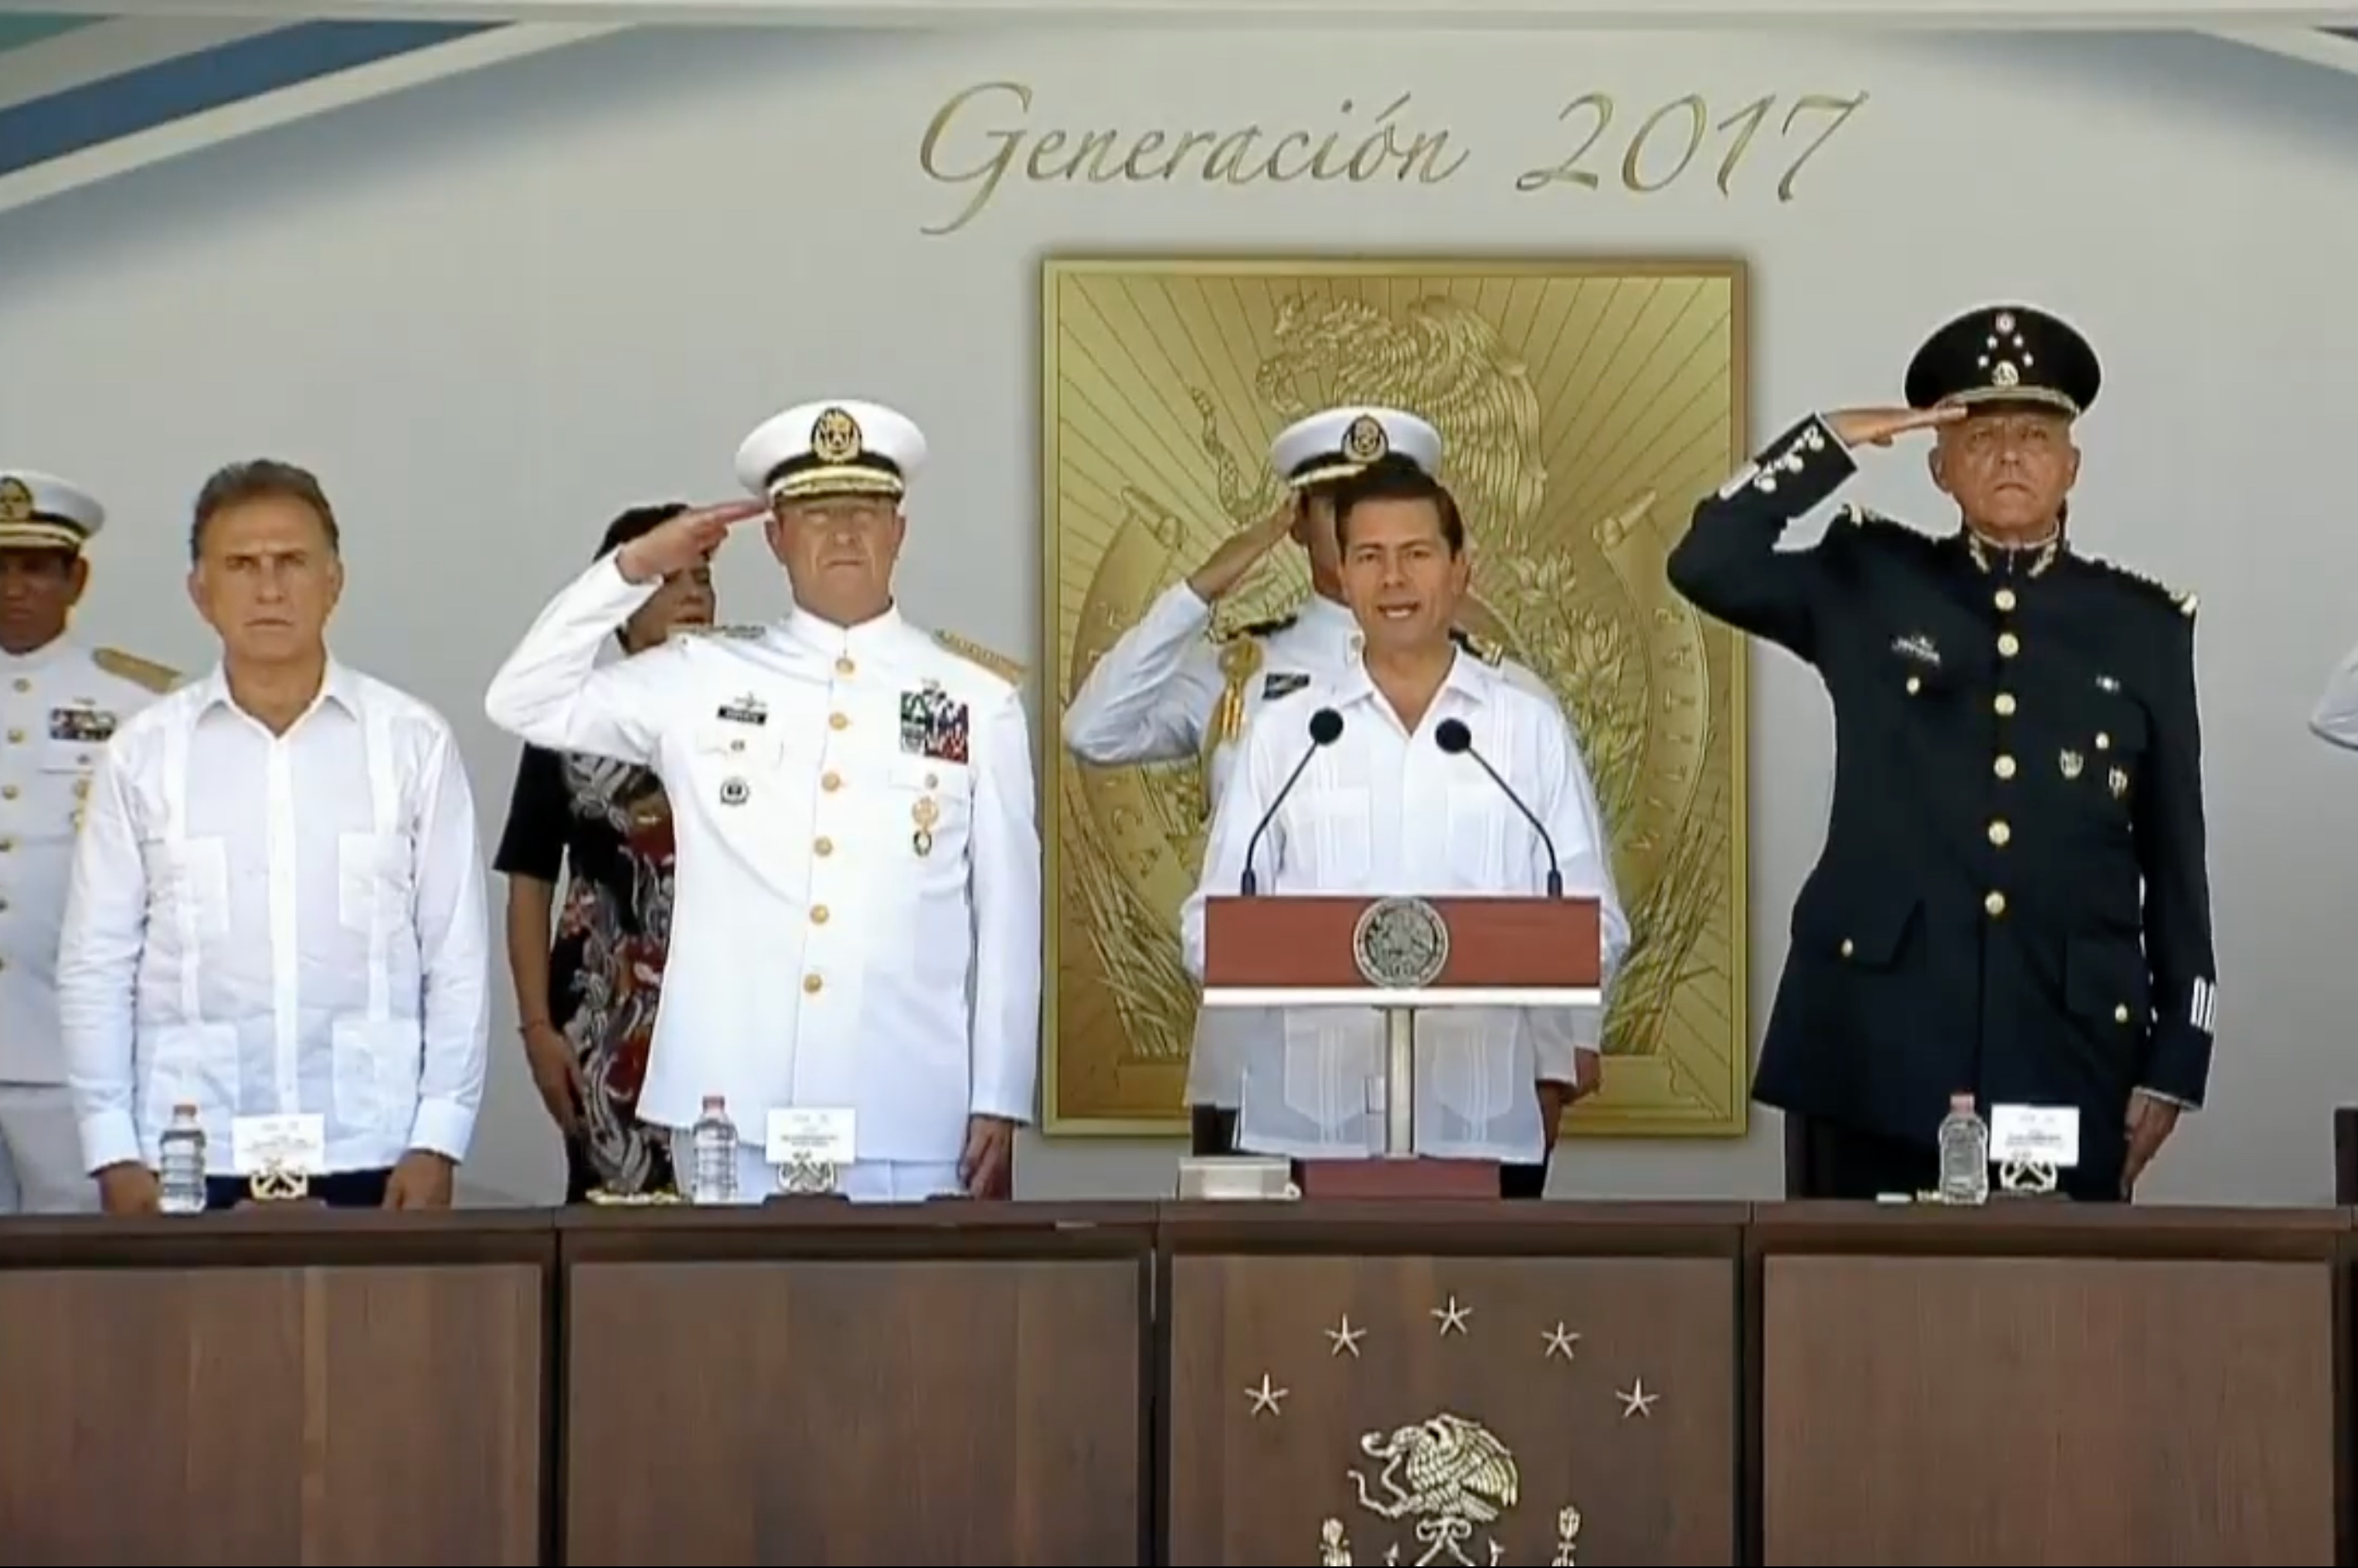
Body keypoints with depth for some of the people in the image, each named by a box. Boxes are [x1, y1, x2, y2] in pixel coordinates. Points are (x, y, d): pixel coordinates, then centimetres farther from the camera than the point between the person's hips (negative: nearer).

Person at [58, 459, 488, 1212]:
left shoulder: (413, 742, 3)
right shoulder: (143, 751, 4)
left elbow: (456, 958, 3)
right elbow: (96, 964, 5)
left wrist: (438, 1140, -2)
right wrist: (113, 1150, 0)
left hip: (372, 1156, 0)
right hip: (190, 1158, 0)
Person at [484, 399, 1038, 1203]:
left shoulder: (977, 701, 5)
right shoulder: (701, 680, 9)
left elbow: (1009, 914, 5)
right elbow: (524, 701, 8)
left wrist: (999, 1104, 1)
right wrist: (634, 568, 1)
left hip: (909, 1127, -1)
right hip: (731, 1115, 1)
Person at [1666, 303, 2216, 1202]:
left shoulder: (2143, 627, 9)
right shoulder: (1871, 586, 9)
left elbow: (2174, 859, 9)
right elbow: (1706, 565, -5)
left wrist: (2173, 1061, 4)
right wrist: (1831, 444, -8)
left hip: (2070, 1054, 1)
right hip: (1881, 1046, -1)